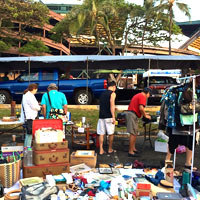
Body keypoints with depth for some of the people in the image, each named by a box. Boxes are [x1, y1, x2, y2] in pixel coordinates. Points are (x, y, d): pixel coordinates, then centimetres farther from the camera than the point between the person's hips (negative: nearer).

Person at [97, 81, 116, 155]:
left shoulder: (103, 93, 17)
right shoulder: (112, 93, -4)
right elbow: (112, 105, -14)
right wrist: (113, 117, -17)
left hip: (101, 116, 6)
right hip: (109, 116, -6)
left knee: (101, 133, 5)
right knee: (111, 133, 8)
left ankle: (101, 150, 5)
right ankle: (110, 149, 18)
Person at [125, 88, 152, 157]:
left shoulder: (137, 95, 23)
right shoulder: (143, 97, -8)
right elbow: (141, 108, -20)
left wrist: (143, 113, 25)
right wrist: (145, 115, -5)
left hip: (130, 113, 10)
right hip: (133, 115, -10)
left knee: (135, 133, 17)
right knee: (133, 134, -8)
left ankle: (133, 148, 25)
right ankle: (131, 152, -5)